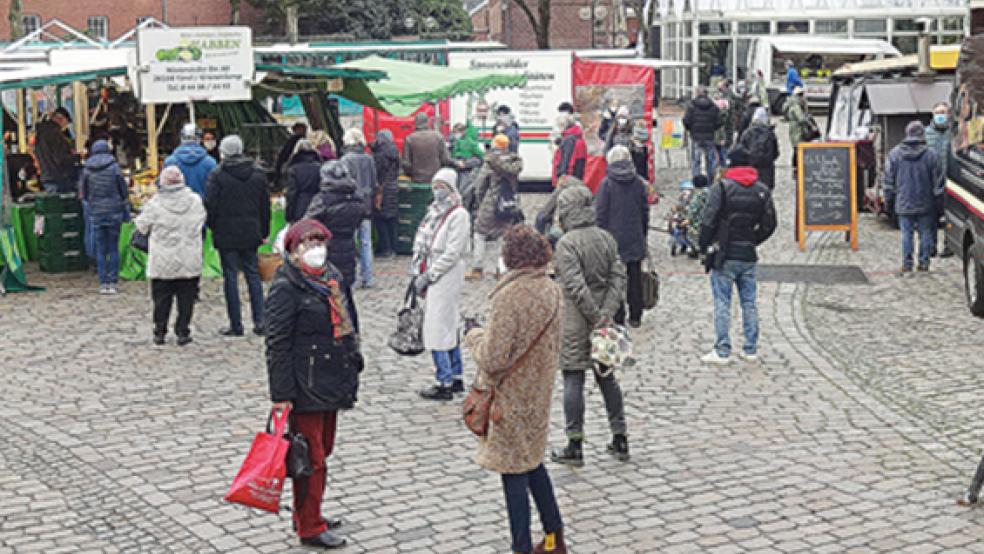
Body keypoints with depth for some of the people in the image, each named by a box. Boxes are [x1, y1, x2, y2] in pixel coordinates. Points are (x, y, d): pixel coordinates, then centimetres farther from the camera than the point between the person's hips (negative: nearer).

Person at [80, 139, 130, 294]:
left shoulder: (87, 170, 2)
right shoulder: (114, 167, -4)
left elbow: (84, 194, 10)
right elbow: (124, 191, 0)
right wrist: (126, 212, 8)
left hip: (95, 213, 2)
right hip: (113, 212, -1)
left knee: (100, 249, 6)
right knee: (114, 248, 4)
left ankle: (103, 283, 4)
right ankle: (112, 283, 1)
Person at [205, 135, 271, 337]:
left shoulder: (217, 175, -10)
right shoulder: (258, 174, 4)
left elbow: (209, 205, -10)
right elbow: (265, 206, 9)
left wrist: (213, 226, 7)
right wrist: (264, 232, 16)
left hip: (226, 235, -4)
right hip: (251, 234, 4)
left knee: (231, 277, 2)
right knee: (253, 274, 13)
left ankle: (236, 325, 4)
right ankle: (259, 320, 6)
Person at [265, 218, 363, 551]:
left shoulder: (331, 277, 11)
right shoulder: (286, 287, -14)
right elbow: (278, 344, -16)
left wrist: (351, 368, 20)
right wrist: (281, 394, -19)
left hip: (331, 385, 8)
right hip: (305, 389, -8)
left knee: (322, 451, 18)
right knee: (311, 458, -1)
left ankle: (307, 514, 32)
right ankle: (309, 528, 9)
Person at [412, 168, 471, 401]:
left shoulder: (458, 215, -12)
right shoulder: (435, 211, 13)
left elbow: (452, 253, -16)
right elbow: (422, 242, 12)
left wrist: (428, 276, -15)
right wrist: (418, 274, 3)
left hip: (447, 277, -8)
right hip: (432, 277, 8)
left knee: (438, 328, -8)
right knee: (449, 327, 14)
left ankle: (444, 383, -3)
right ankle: (456, 378, 23)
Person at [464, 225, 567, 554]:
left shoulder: (510, 296, -24)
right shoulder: (552, 290, 0)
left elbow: (492, 357, -23)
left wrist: (473, 336, -5)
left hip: (511, 397, -8)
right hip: (539, 394, 8)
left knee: (514, 472, 4)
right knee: (532, 462, 23)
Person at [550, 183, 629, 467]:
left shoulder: (567, 243, -14)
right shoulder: (606, 237, 6)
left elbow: (576, 286, -22)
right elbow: (618, 277, 0)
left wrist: (596, 316, -16)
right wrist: (607, 313, -6)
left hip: (575, 322, -6)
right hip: (601, 319, 6)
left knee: (573, 380, 0)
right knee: (607, 377, 15)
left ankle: (575, 446, 3)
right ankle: (620, 440, 21)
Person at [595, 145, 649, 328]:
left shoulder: (606, 183, -10)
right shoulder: (638, 183, 2)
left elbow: (600, 214, -8)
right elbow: (645, 212, 9)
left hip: (614, 239, -3)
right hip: (635, 241, 3)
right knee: (635, 278, 11)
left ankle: (618, 318, 5)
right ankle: (635, 317, 17)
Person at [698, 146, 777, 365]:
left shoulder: (722, 187, -9)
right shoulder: (762, 190, 6)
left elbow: (708, 221, -13)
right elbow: (769, 225, 9)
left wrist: (704, 246, -1)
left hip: (724, 255, -4)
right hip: (749, 256, 4)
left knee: (722, 303, 0)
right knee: (749, 302, 12)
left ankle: (722, 351, -1)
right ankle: (751, 350, 15)